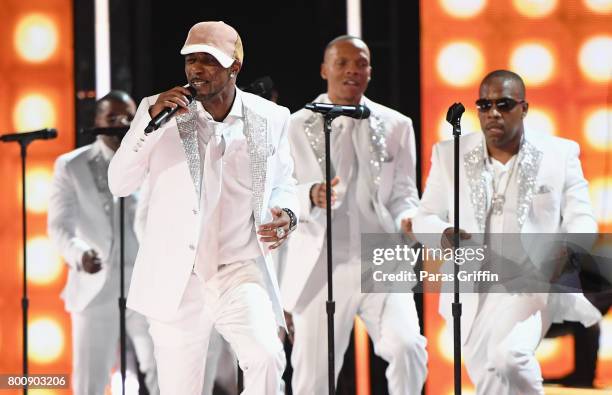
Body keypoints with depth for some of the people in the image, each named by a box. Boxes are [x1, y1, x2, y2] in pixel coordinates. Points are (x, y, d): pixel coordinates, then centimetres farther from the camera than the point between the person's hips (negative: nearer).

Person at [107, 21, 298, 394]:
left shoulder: (270, 119, 1)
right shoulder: (161, 110, -1)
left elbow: (282, 184, 16)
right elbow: (119, 184, -6)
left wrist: (286, 214, -8)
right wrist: (150, 119, -18)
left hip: (240, 270, 0)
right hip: (177, 279, 0)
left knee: (267, 359, -28)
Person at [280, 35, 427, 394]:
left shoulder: (396, 126, 9)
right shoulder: (298, 126, 3)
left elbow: (403, 194, 9)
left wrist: (407, 220, -15)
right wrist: (312, 196, -29)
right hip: (320, 268, -1)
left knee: (407, 348, -23)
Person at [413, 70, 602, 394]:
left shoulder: (560, 153, 1)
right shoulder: (450, 154, 5)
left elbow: (581, 220, 2)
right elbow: (424, 219, 8)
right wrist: (443, 234, -17)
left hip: (534, 281, -3)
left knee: (506, 357, -29)